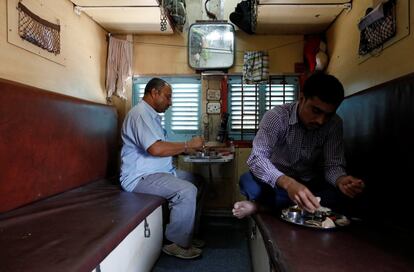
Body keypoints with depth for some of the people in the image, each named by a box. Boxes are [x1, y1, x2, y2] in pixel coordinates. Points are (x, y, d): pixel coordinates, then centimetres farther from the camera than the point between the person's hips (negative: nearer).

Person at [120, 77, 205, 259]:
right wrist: (188, 145, -19)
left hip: (157, 172, 11)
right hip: (141, 177, -11)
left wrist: (186, 149, 6)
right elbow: (156, 149, -29)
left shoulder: (151, 114, 17)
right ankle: (177, 243, -5)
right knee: (187, 191, -25)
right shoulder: (140, 113, -17)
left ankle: (187, 235, 14)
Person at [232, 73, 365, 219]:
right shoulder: (276, 116, -20)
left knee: (341, 194, -28)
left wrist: (341, 180, -36)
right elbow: (256, 158, -30)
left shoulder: (334, 124, -10)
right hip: (277, 183, -4)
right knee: (248, 182, -33)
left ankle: (262, 206, -21)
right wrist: (287, 183, -47)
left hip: (309, 184, 4)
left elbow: (333, 165, -11)